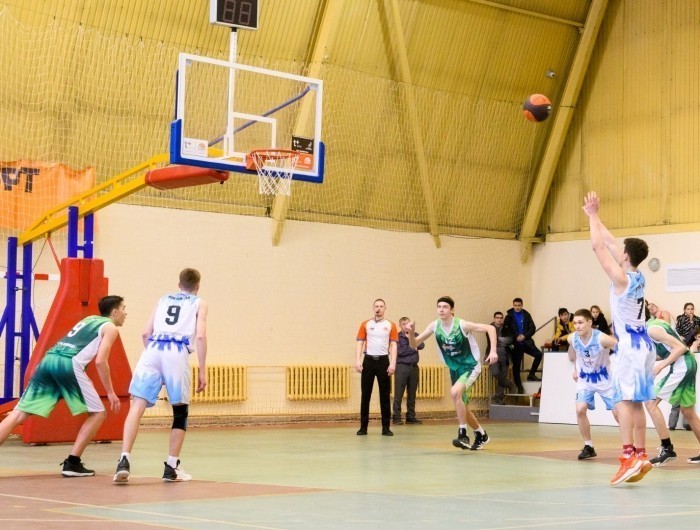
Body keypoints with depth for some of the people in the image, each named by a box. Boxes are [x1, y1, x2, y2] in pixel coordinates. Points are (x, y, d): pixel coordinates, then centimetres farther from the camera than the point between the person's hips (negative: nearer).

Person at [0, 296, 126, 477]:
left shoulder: (89, 319, 32)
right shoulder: (110, 328, 10)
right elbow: (100, 361, -2)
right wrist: (110, 393, 3)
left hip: (48, 359, 7)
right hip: (68, 365, -7)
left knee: (19, 414, 3)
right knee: (98, 413, 8)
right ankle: (72, 463, 1)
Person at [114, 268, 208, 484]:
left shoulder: (163, 299, 30)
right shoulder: (199, 304, 21)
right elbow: (200, 336, 5)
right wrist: (202, 371, 6)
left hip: (152, 349, 2)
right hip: (177, 353, -2)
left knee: (137, 406, -7)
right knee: (181, 411, 13)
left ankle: (125, 460, -25)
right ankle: (171, 468, 10)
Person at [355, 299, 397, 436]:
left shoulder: (391, 325, 6)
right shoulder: (365, 324, 8)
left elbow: (393, 345, 2)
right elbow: (359, 343, 5)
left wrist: (393, 363, -8)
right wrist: (358, 361, -6)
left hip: (383, 360, 0)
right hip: (369, 360, 1)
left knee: (385, 395, 1)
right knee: (365, 395, 2)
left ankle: (386, 427, 6)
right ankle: (363, 427, 7)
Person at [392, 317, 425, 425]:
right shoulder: (397, 337, -1)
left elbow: (421, 345, -4)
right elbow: (399, 351, -12)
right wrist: (412, 349, -4)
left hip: (414, 367, 4)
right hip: (402, 367, -4)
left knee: (412, 394, 8)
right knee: (398, 393, -6)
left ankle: (411, 416, 15)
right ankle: (397, 417, -3)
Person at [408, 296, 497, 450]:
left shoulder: (462, 325, -21)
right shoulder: (435, 326, -7)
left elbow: (490, 328, -20)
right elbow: (414, 344, -2)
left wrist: (493, 351, -30)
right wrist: (411, 332, -23)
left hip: (471, 366, -6)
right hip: (454, 369, 6)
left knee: (455, 392, -31)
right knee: (462, 408, 14)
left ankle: (463, 435, -22)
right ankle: (481, 435, 38)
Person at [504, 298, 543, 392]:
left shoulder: (526, 315, 3)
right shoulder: (509, 316, -3)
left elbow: (533, 328, 0)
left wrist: (525, 336, -15)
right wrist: (516, 337, -16)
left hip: (526, 341, 2)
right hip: (515, 344, -2)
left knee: (538, 354, -15)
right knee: (516, 365, 1)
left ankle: (531, 375, 3)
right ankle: (519, 387, 11)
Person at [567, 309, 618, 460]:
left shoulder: (601, 338, -31)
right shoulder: (572, 338, -16)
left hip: (604, 379, -3)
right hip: (585, 379, 3)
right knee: (580, 410, -15)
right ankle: (588, 446, 1)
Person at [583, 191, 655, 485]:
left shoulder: (621, 278, -13)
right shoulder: (638, 277, 10)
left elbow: (598, 247, -12)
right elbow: (610, 243, 19)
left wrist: (592, 215, -2)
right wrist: (594, 217, 23)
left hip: (629, 344, -9)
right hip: (643, 343, 9)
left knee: (623, 400, -13)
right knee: (636, 403, 12)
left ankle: (628, 457, -21)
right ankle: (641, 456, 15)